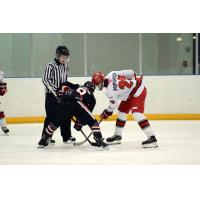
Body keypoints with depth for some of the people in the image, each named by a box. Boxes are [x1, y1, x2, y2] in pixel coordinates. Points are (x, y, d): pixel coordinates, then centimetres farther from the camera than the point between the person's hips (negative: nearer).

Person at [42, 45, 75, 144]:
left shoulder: (65, 66, 12)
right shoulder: (51, 65, -12)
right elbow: (45, 79, -19)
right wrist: (55, 89, -24)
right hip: (51, 95, -7)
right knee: (51, 116, -7)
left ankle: (66, 136, 17)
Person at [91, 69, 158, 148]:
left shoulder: (110, 89, -25)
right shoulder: (111, 74, -3)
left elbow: (113, 104, -14)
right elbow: (129, 72, 2)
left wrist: (107, 113, 3)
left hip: (138, 91, -11)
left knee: (137, 113, -24)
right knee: (122, 111, 16)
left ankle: (152, 138, -30)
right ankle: (117, 136, 29)